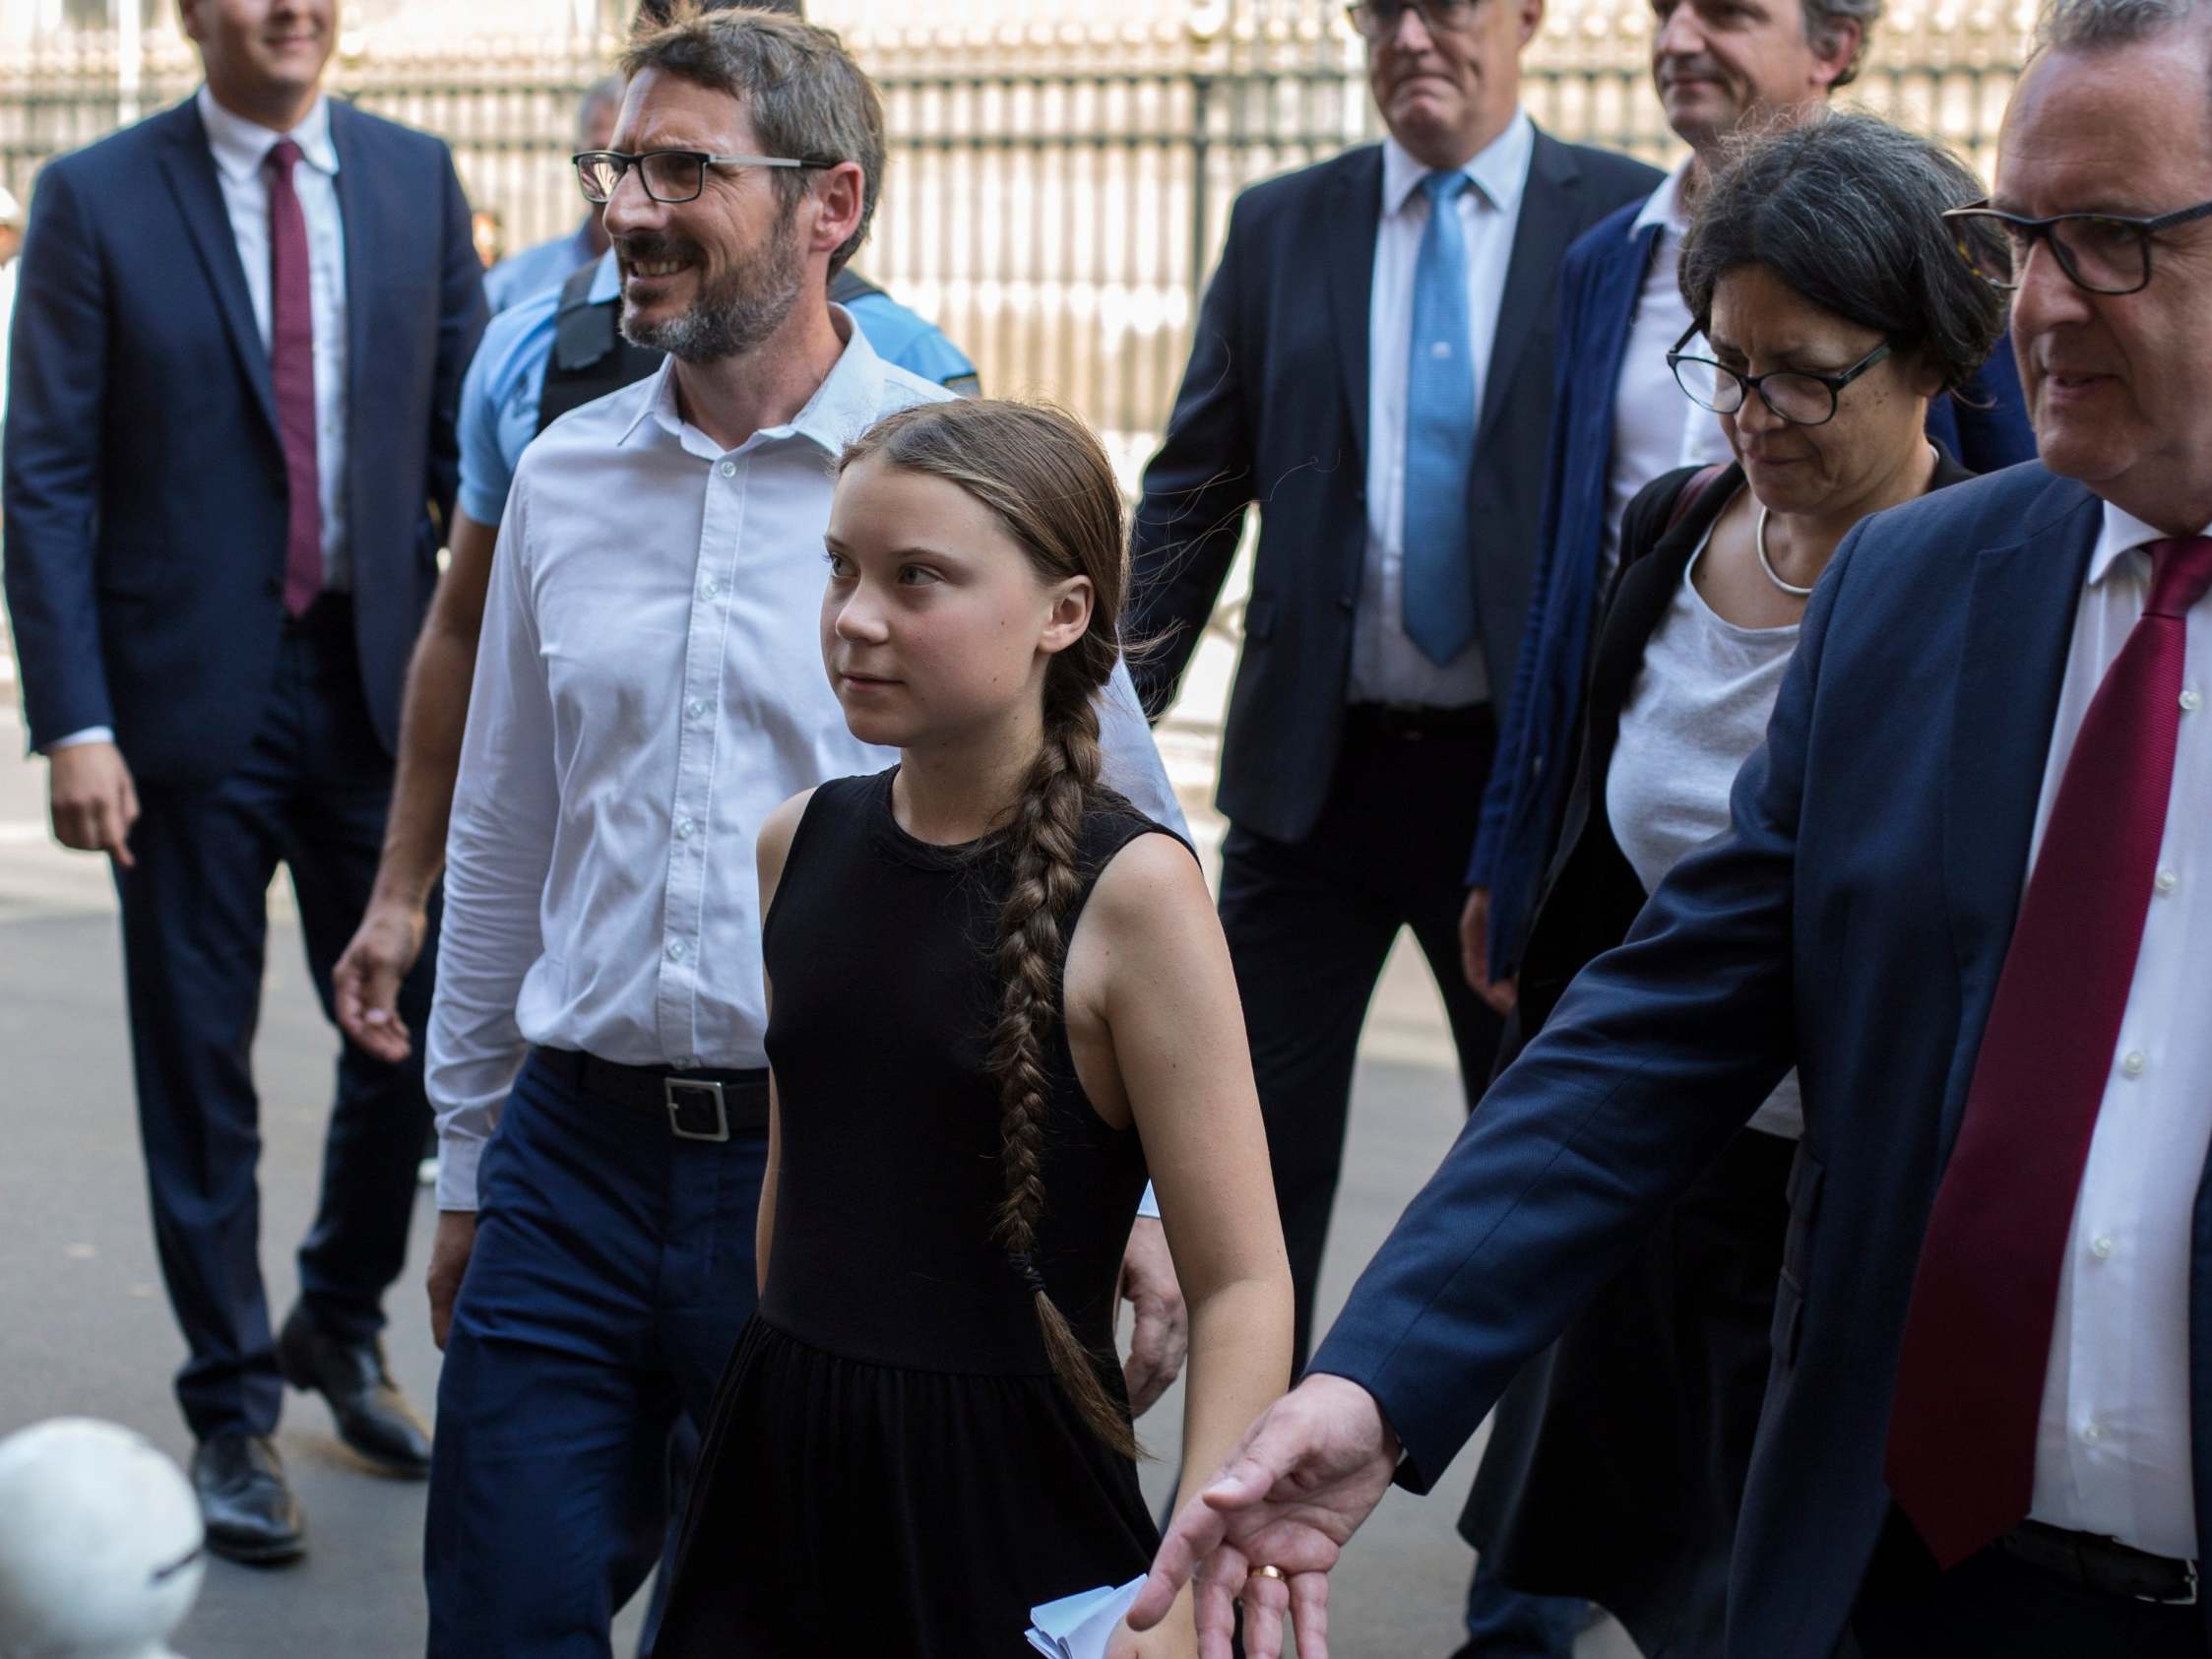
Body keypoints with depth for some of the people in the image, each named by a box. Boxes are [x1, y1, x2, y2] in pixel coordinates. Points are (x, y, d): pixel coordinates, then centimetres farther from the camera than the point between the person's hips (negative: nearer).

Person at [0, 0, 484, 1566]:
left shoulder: (416, 179, 5)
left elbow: (470, 439, 8)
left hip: (382, 687, 3)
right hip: (192, 701, -3)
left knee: (416, 1037, 9)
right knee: (201, 1075, 6)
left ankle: (340, 1328, 35)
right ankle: (234, 1412, 21)